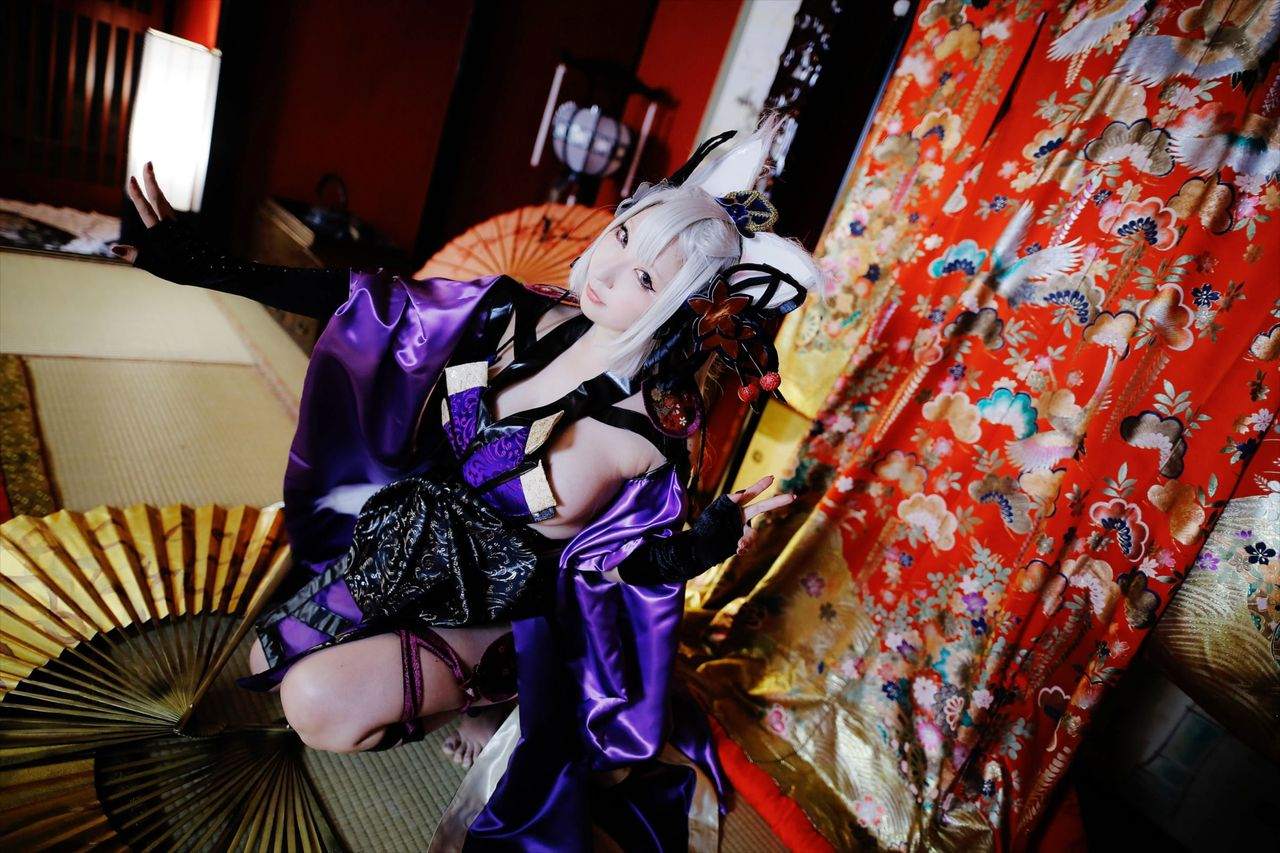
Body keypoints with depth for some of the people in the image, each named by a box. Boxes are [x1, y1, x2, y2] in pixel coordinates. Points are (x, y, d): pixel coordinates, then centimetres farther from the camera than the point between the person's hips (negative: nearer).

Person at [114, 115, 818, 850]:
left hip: (510, 616, -5)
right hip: (417, 558, 6)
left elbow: (625, 574, -14)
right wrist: (208, 266, -10)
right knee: (272, 657, 12)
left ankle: (489, 683, 2)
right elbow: (372, 305, -9)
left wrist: (698, 552, -35)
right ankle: (459, 676, 19)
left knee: (317, 705, -18)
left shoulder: (654, 436, -25)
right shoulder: (525, 315, -13)